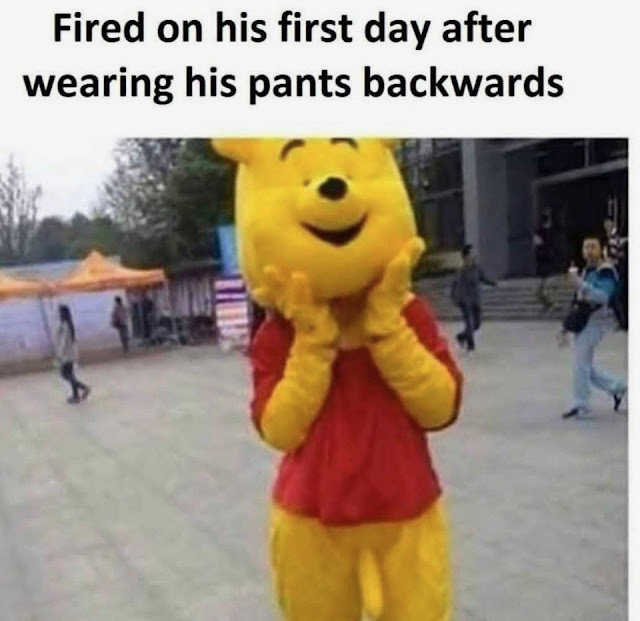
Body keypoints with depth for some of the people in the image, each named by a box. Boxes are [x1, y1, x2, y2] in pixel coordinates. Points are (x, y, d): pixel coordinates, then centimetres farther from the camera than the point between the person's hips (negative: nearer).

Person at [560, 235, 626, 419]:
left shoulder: (606, 272, -10)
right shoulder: (586, 271, 16)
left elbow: (602, 297, -27)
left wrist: (579, 283, -34)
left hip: (595, 323, -9)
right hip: (582, 324, 9)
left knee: (580, 363, -8)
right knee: (584, 366, 12)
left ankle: (580, 405, 3)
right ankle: (617, 388, 28)